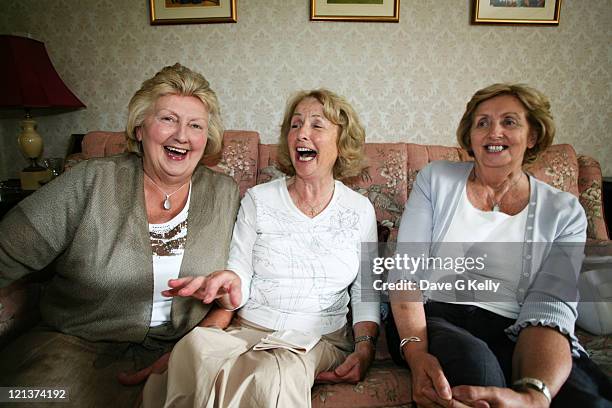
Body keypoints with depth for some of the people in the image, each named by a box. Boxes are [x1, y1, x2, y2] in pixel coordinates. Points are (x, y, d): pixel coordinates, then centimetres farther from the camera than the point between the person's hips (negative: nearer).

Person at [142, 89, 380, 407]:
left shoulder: (360, 210, 5)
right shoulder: (259, 199, 3)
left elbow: (366, 291, 9)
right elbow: (239, 281, -1)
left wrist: (364, 349, -5)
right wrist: (229, 285, -25)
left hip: (321, 340, -1)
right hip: (247, 330, 2)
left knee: (274, 373, -35)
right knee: (196, 346, -31)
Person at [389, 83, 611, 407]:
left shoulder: (563, 211, 6)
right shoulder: (435, 179, 6)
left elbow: (550, 307, -8)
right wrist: (415, 350, -21)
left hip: (509, 332, 1)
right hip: (433, 318, 0)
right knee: (472, 358, -35)